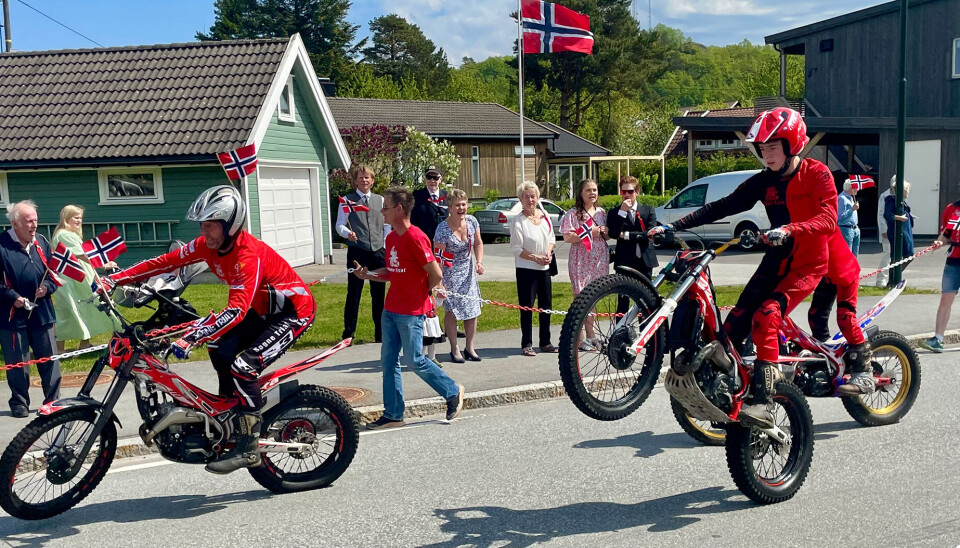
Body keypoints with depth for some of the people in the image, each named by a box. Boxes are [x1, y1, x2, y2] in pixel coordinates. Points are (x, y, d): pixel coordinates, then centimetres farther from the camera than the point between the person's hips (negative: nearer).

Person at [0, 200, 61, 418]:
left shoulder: (42, 243, 7)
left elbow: (54, 273, 13)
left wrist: (47, 287, -6)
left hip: (42, 313, 4)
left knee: (50, 359, 7)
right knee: (18, 363, 5)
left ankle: (53, 400, 18)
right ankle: (19, 403, 19)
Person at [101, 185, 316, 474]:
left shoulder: (249, 255, -31)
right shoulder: (208, 244, -5)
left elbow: (236, 310, -40)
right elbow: (165, 262, -3)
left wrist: (191, 337, -47)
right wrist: (114, 279, -10)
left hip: (293, 311, -9)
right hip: (262, 310, 9)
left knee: (243, 366, -21)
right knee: (221, 348, 2)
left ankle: (248, 448, -15)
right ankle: (231, 415, 20)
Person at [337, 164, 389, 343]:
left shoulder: (380, 200, 11)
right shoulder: (348, 200, 2)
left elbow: (388, 225, 14)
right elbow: (340, 225, -1)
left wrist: (385, 243, 2)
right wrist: (348, 233, -21)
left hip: (378, 251, 3)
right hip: (357, 252, -3)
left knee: (379, 294, 9)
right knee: (354, 293, 0)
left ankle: (380, 333, 19)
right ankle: (348, 333, 9)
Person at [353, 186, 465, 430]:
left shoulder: (415, 238, -19)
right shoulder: (391, 238, 9)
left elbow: (436, 274, -18)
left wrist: (421, 294, -2)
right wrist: (368, 274, 1)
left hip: (411, 312, -9)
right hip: (390, 309, 9)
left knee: (415, 360, -1)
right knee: (388, 361, 9)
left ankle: (453, 392, 20)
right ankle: (393, 414, 17)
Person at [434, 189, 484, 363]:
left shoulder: (472, 221, -7)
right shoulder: (443, 230, -23)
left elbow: (478, 244, 9)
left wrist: (479, 261, -7)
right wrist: (439, 284, -27)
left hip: (468, 271, 5)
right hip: (449, 273, -5)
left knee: (473, 309, 6)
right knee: (451, 310, -1)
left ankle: (469, 347, 21)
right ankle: (454, 350, 12)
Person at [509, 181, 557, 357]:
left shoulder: (544, 216, 6)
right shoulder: (518, 221, -11)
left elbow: (551, 238, 14)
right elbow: (516, 249, -12)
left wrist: (549, 253, -5)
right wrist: (536, 258, -18)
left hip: (544, 268, 6)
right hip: (526, 269, -6)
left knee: (546, 305, 10)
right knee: (527, 306, -3)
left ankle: (545, 343, 20)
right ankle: (526, 344, 7)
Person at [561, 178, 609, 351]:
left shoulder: (601, 212, 12)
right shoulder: (573, 213, -5)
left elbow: (607, 236, 20)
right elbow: (567, 238, -14)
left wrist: (605, 232, -3)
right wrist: (590, 233, -18)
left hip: (599, 260, 5)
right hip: (581, 261, -5)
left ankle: (590, 335, 21)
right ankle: (579, 338, 3)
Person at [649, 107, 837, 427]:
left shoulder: (817, 174, -10)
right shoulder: (763, 182, 3)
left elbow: (828, 219, -24)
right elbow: (720, 208, -1)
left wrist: (789, 230, -42)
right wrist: (672, 227, -10)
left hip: (810, 263, -5)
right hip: (777, 260, 6)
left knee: (765, 317, -26)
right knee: (734, 323, -9)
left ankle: (762, 403, -28)